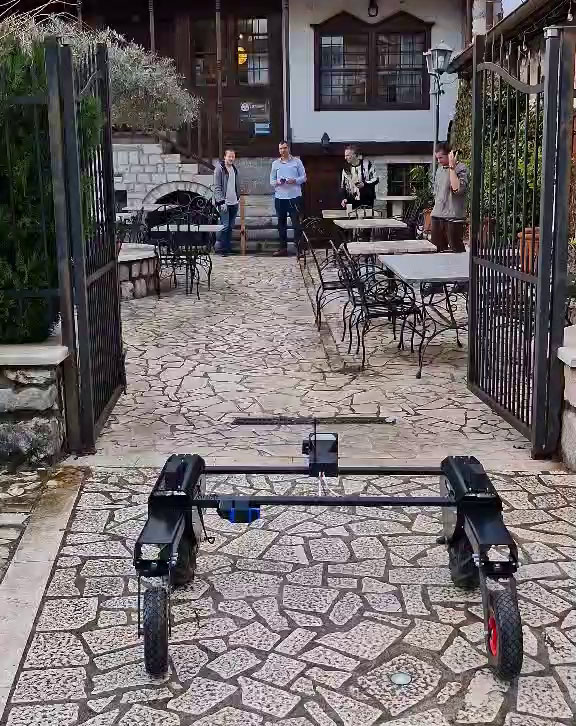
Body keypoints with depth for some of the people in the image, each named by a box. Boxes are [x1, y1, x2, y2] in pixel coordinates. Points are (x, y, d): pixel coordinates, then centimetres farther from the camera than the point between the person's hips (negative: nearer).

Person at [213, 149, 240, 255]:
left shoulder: (234, 169, 14)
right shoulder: (219, 168, -8)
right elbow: (217, 187, -12)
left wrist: (238, 197, 14)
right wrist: (221, 201, -17)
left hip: (234, 202, 7)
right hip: (224, 203, -7)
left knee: (231, 226, 9)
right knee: (225, 225, -9)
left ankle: (228, 247, 15)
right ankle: (220, 247, -1)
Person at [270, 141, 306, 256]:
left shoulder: (297, 162, 5)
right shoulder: (275, 164, 11)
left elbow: (304, 177, 5)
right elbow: (271, 180, 12)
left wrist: (295, 180, -14)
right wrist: (277, 182, -10)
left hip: (294, 196, -3)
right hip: (280, 197, 3)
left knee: (296, 222, -4)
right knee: (281, 223, 7)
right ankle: (283, 247, 14)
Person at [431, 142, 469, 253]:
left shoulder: (460, 168, -6)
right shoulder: (439, 169, 16)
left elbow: (457, 189, -22)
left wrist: (452, 166, -18)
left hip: (453, 218, -7)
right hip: (437, 217, 7)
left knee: (457, 251, -6)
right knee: (438, 250, 7)